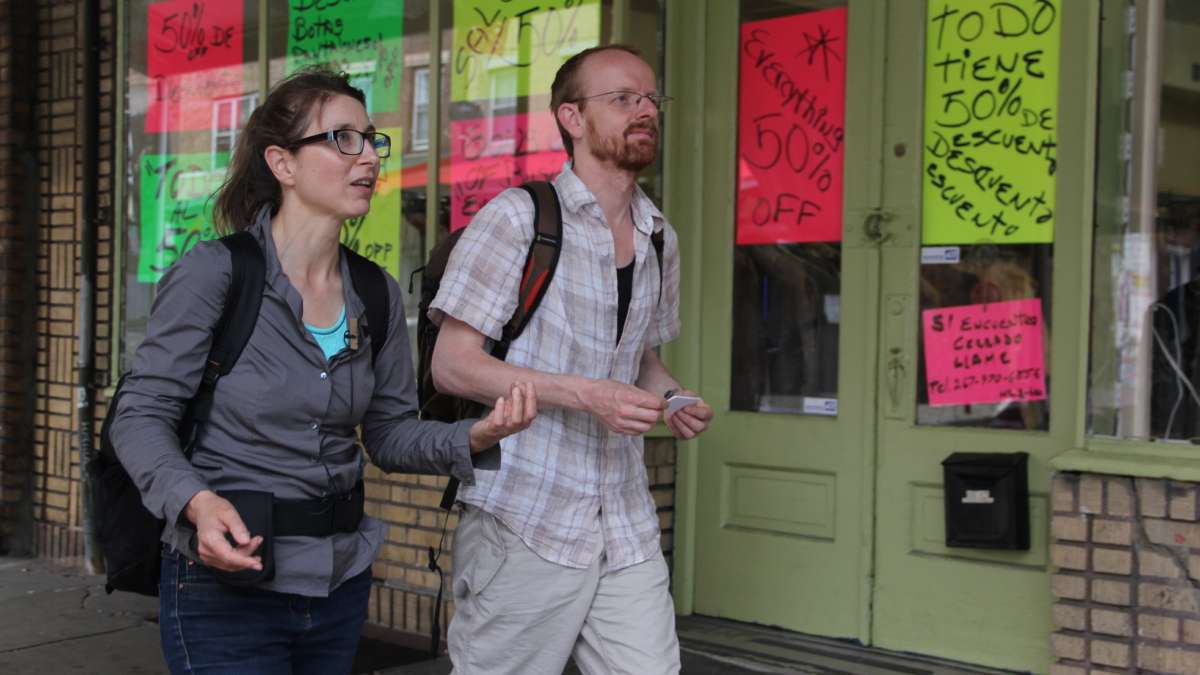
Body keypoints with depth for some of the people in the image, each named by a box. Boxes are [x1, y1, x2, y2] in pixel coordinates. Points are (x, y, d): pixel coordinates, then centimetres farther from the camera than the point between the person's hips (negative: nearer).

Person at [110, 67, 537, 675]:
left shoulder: (377, 295, 5)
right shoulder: (213, 272, -11)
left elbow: (389, 434, 9)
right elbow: (142, 415, -10)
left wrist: (474, 436, -10)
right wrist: (197, 502, -28)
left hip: (340, 586, 6)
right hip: (227, 582, -5)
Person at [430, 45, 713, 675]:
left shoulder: (661, 240, 13)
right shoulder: (516, 217, -7)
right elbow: (452, 367, -11)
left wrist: (674, 400, 4)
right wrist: (587, 395, -20)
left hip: (626, 528, 6)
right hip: (523, 525, -5)